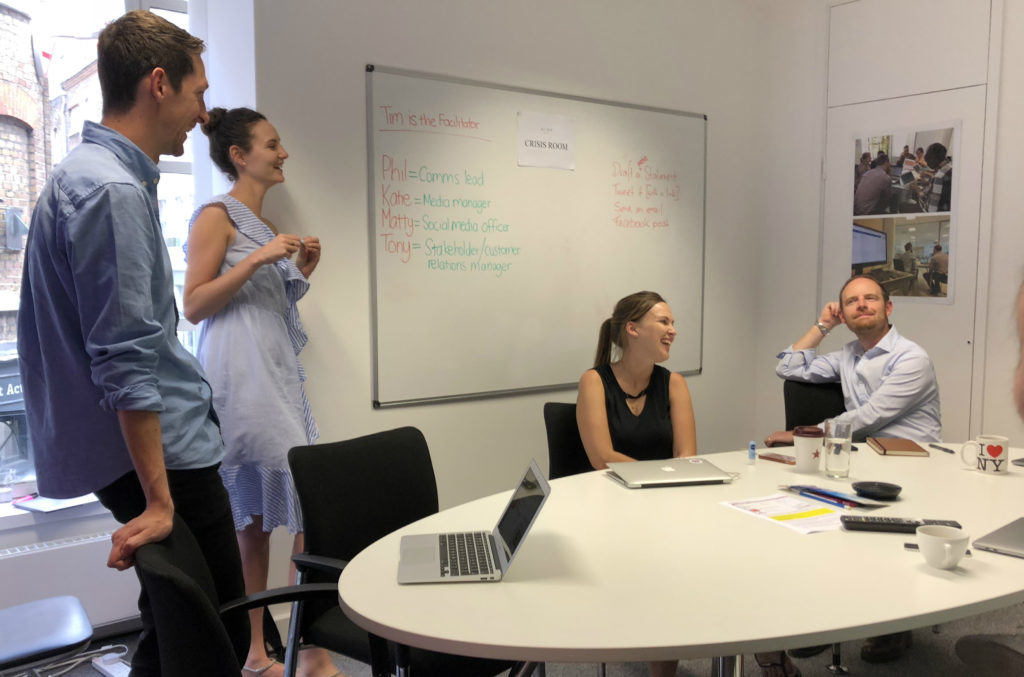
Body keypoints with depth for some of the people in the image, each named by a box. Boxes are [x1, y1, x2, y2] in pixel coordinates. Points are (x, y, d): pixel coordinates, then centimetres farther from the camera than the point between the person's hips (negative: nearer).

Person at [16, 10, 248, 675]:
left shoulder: (88, 174, 14)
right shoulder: (113, 191, -19)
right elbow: (126, 363, -23)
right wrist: (158, 499, -20)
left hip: (156, 448, 10)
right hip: (162, 454, -10)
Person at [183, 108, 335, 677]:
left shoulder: (267, 225, 19)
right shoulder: (217, 216, -5)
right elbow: (195, 305, -10)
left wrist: (301, 272, 9)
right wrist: (257, 259, -16)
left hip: (281, 374, 8)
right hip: (240, 378, -8)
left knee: (260, 515, 8)